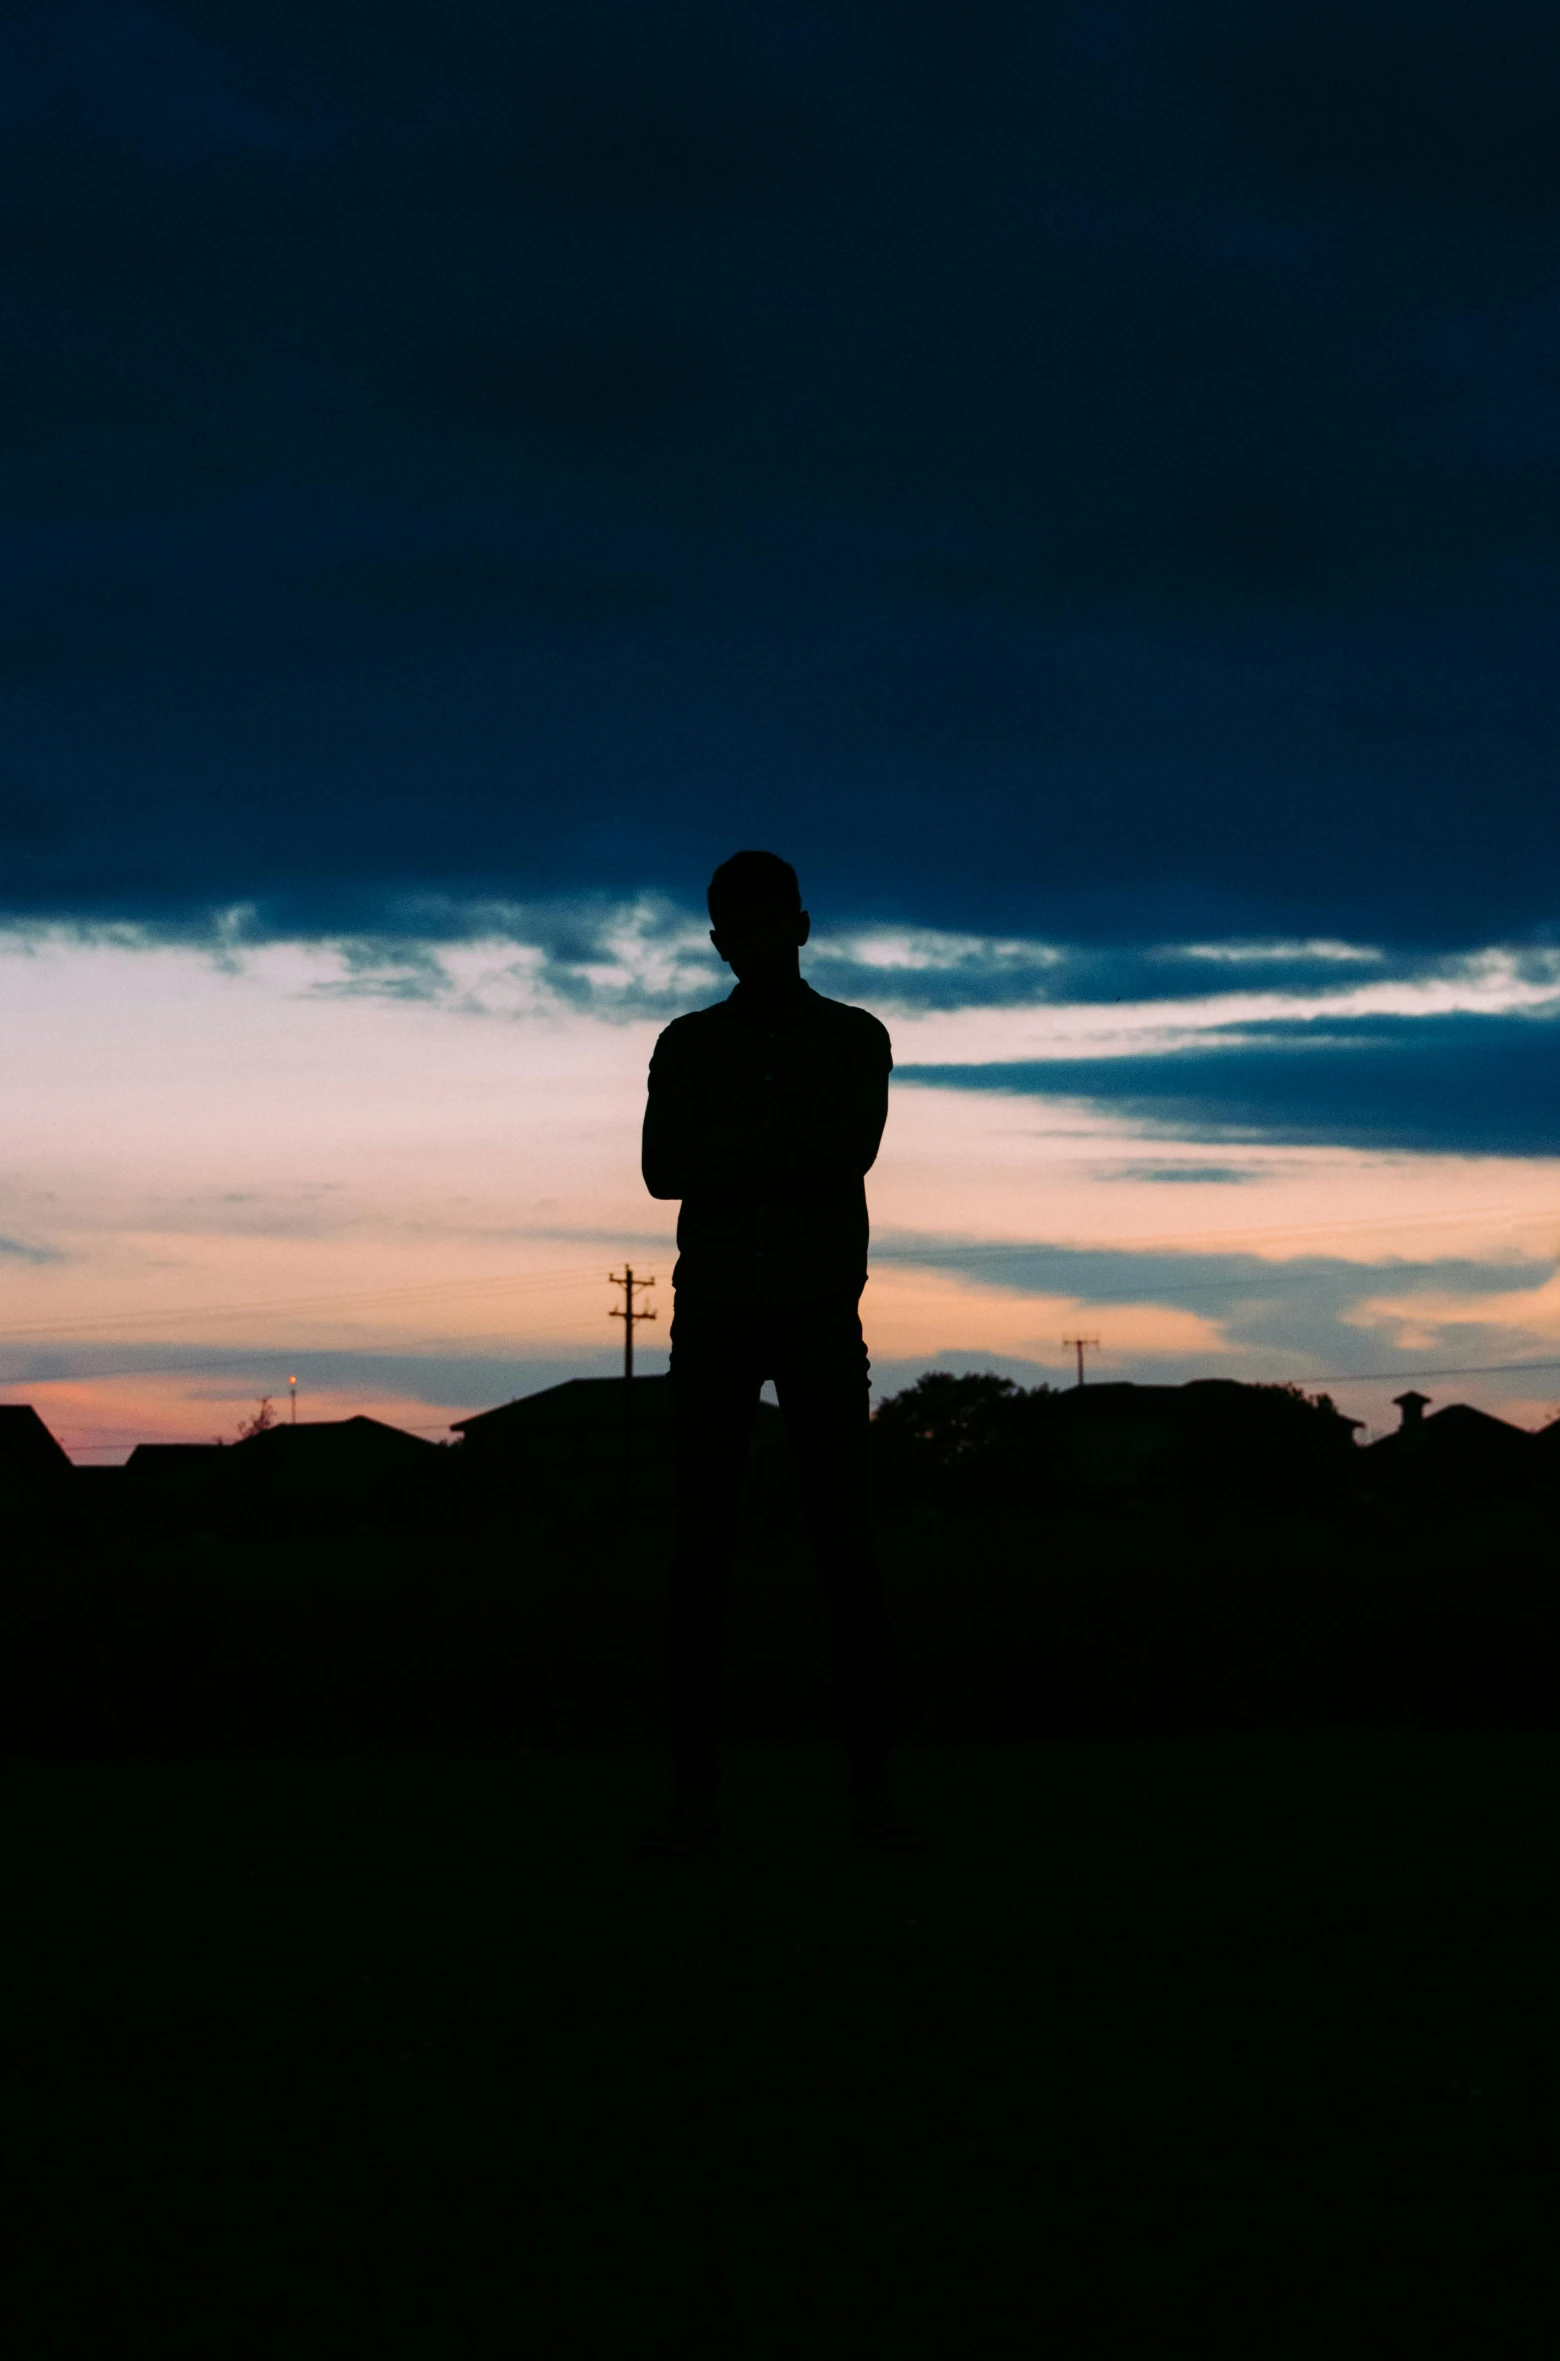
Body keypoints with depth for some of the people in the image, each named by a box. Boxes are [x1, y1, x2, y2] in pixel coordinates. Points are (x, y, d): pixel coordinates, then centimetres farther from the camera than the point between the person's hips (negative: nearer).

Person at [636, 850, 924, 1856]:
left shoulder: (857, 1040, 9)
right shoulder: (689, 1044, 11)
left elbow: (850, 1156, -9)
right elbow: (665, 1170, -4)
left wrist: (737, 1146, -10)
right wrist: (791, 1147, -11)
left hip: (822, 1317, -1)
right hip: (715, 1316, 1)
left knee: (848, 1547, -7)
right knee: (701, 1550, -6)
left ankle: (873, 1789, -8)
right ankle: (697, 1792, -6)